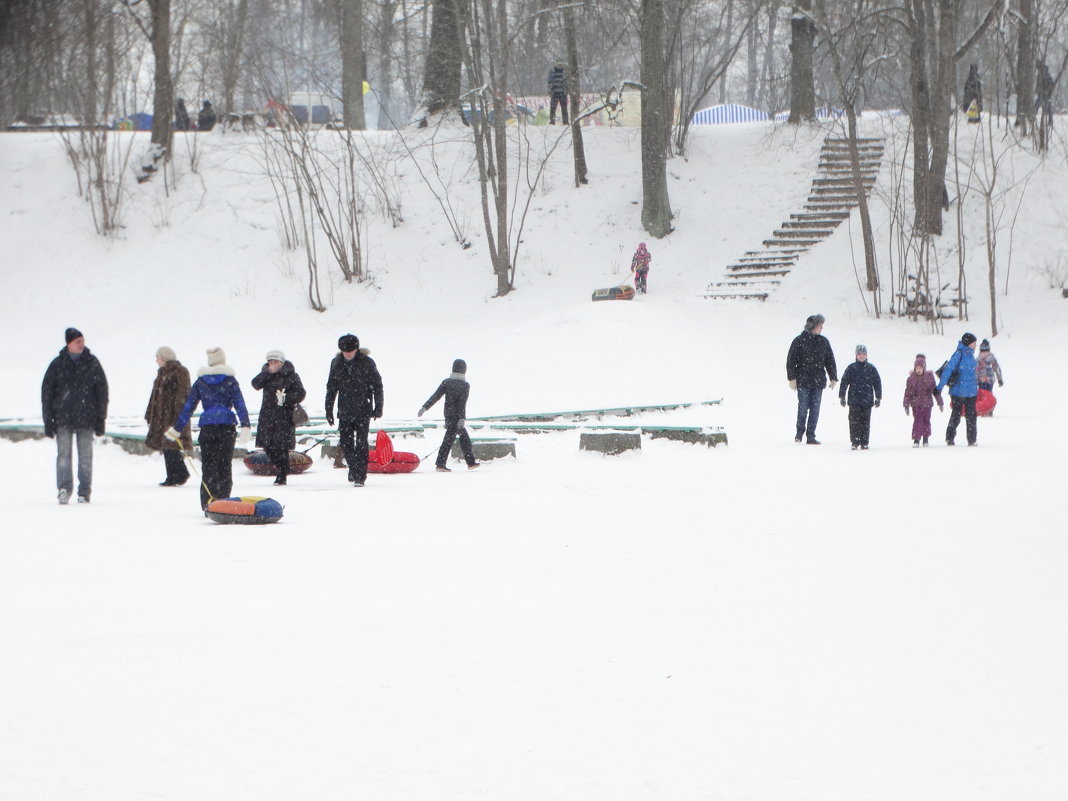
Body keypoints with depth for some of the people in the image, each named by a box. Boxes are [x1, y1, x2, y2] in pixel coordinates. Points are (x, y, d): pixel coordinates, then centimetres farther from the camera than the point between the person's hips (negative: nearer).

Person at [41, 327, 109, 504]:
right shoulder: (58, 364, 3)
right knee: (64, 454, -8)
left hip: (86, 418, 0)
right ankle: (64, 489, -9)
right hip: (62, 417, 0)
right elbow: (46, 391, 6)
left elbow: (102, 390, 7)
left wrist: (100, 418, 3)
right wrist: (48, 419, 0)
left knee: (85, 456, 1)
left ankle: (84, 493, 5)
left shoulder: (92, 363, 4)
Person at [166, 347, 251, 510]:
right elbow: (240, 404, -4)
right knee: (225, 466, 4)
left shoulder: (200, 382, 9)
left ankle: (207, 504, -1)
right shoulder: (229, 381, 3)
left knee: (208, 467, 5)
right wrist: (246, 427, -7)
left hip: (206, 427, 1)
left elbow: (188, 406, 10)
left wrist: (176, 429, 15)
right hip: (227, 426, -1)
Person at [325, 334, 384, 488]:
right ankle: (353, 468, 29)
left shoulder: (367, 363, -6)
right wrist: (329, 410, 10)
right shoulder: (337, 363, 4)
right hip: (345, 411, 4)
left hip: (363, 411, -3)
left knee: (361, 443, -7)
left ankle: (359, 476, -3)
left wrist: (378, 407, -3)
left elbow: (377, 385, -1)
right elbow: (331, 388, 11)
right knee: (346, 443, 6)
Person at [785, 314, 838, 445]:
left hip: (818, 381, 3)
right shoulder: (799, 341, -2)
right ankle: (800, 430, 15)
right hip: (803, 380, -3)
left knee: (815, 408, 1)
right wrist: (792, 378, -7)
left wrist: (833, 378, 11)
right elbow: (791, 360, -1)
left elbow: (830, 361, 15)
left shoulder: (823, 342, 10)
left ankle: (811, 435, 4)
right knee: (803, 407, -4)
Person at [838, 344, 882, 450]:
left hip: (867, 400, 1)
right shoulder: (851, 368, 4)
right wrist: (842, 397, 4)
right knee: (854, 421, -5)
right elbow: (844, 382, 6)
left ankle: (864, 443, 7)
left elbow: (877, 383, 10)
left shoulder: (871, 368, 6)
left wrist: (878, 398, 8)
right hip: (854, 400, -1)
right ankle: (855, 442, -1)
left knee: (865, 422, 2)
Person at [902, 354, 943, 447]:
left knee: (926, 420, 7)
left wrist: (940, 403, 7)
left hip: (927, 403, 1)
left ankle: (925, 438, 23)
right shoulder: (911, 379, -1)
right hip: (916, 404, -1)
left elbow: (935, 390, 6)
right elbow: (908, 393, 2)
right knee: (917, 420, -10)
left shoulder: (929, 377, 1)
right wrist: (906, 406, 0)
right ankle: (916, 440, -9)